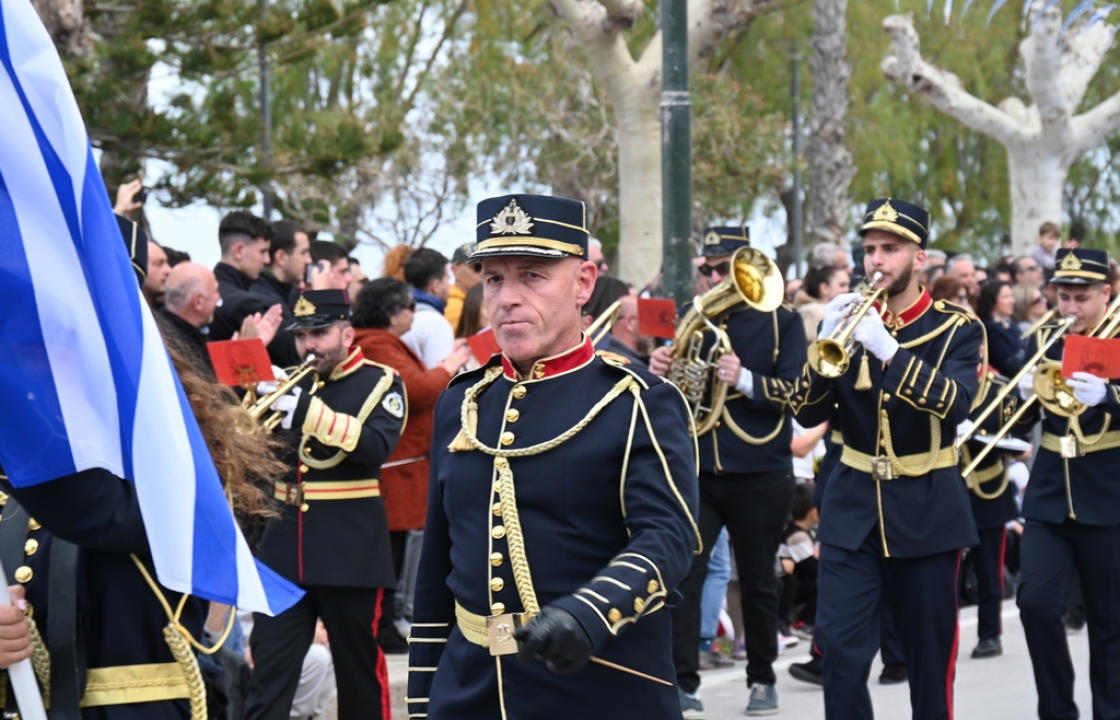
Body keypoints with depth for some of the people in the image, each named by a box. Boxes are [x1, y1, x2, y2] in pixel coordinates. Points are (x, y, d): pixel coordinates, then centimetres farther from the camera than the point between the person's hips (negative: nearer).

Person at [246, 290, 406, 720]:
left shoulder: (380, 383, -1)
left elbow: (376, 447, -20)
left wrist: (310, 412, -29)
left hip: (350, 555, -4)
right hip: (284, 553, 4)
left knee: (360, 669, 8)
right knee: (268, 672, -3)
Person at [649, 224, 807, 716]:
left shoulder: (781, 322, 0)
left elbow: (794, 393, -9)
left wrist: (745, 378, -25)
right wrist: (661, 370, -12)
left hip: (759, 474, -2)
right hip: (696, 469, 2)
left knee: (757, 580, 9)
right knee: (681, 572, -11)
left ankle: (762, 679, 23)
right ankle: (681, 680, -10)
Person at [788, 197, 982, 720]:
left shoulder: (957, 329, -3)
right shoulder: (847, 320, 5)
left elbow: (955, 403, -22)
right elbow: (807, 413, -1)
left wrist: (886, 347, -32)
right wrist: (826, 344, -19)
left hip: (926, 513, -2)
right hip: (852, 507, 2)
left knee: (930, 654, 6)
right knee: (839, 649, -10)